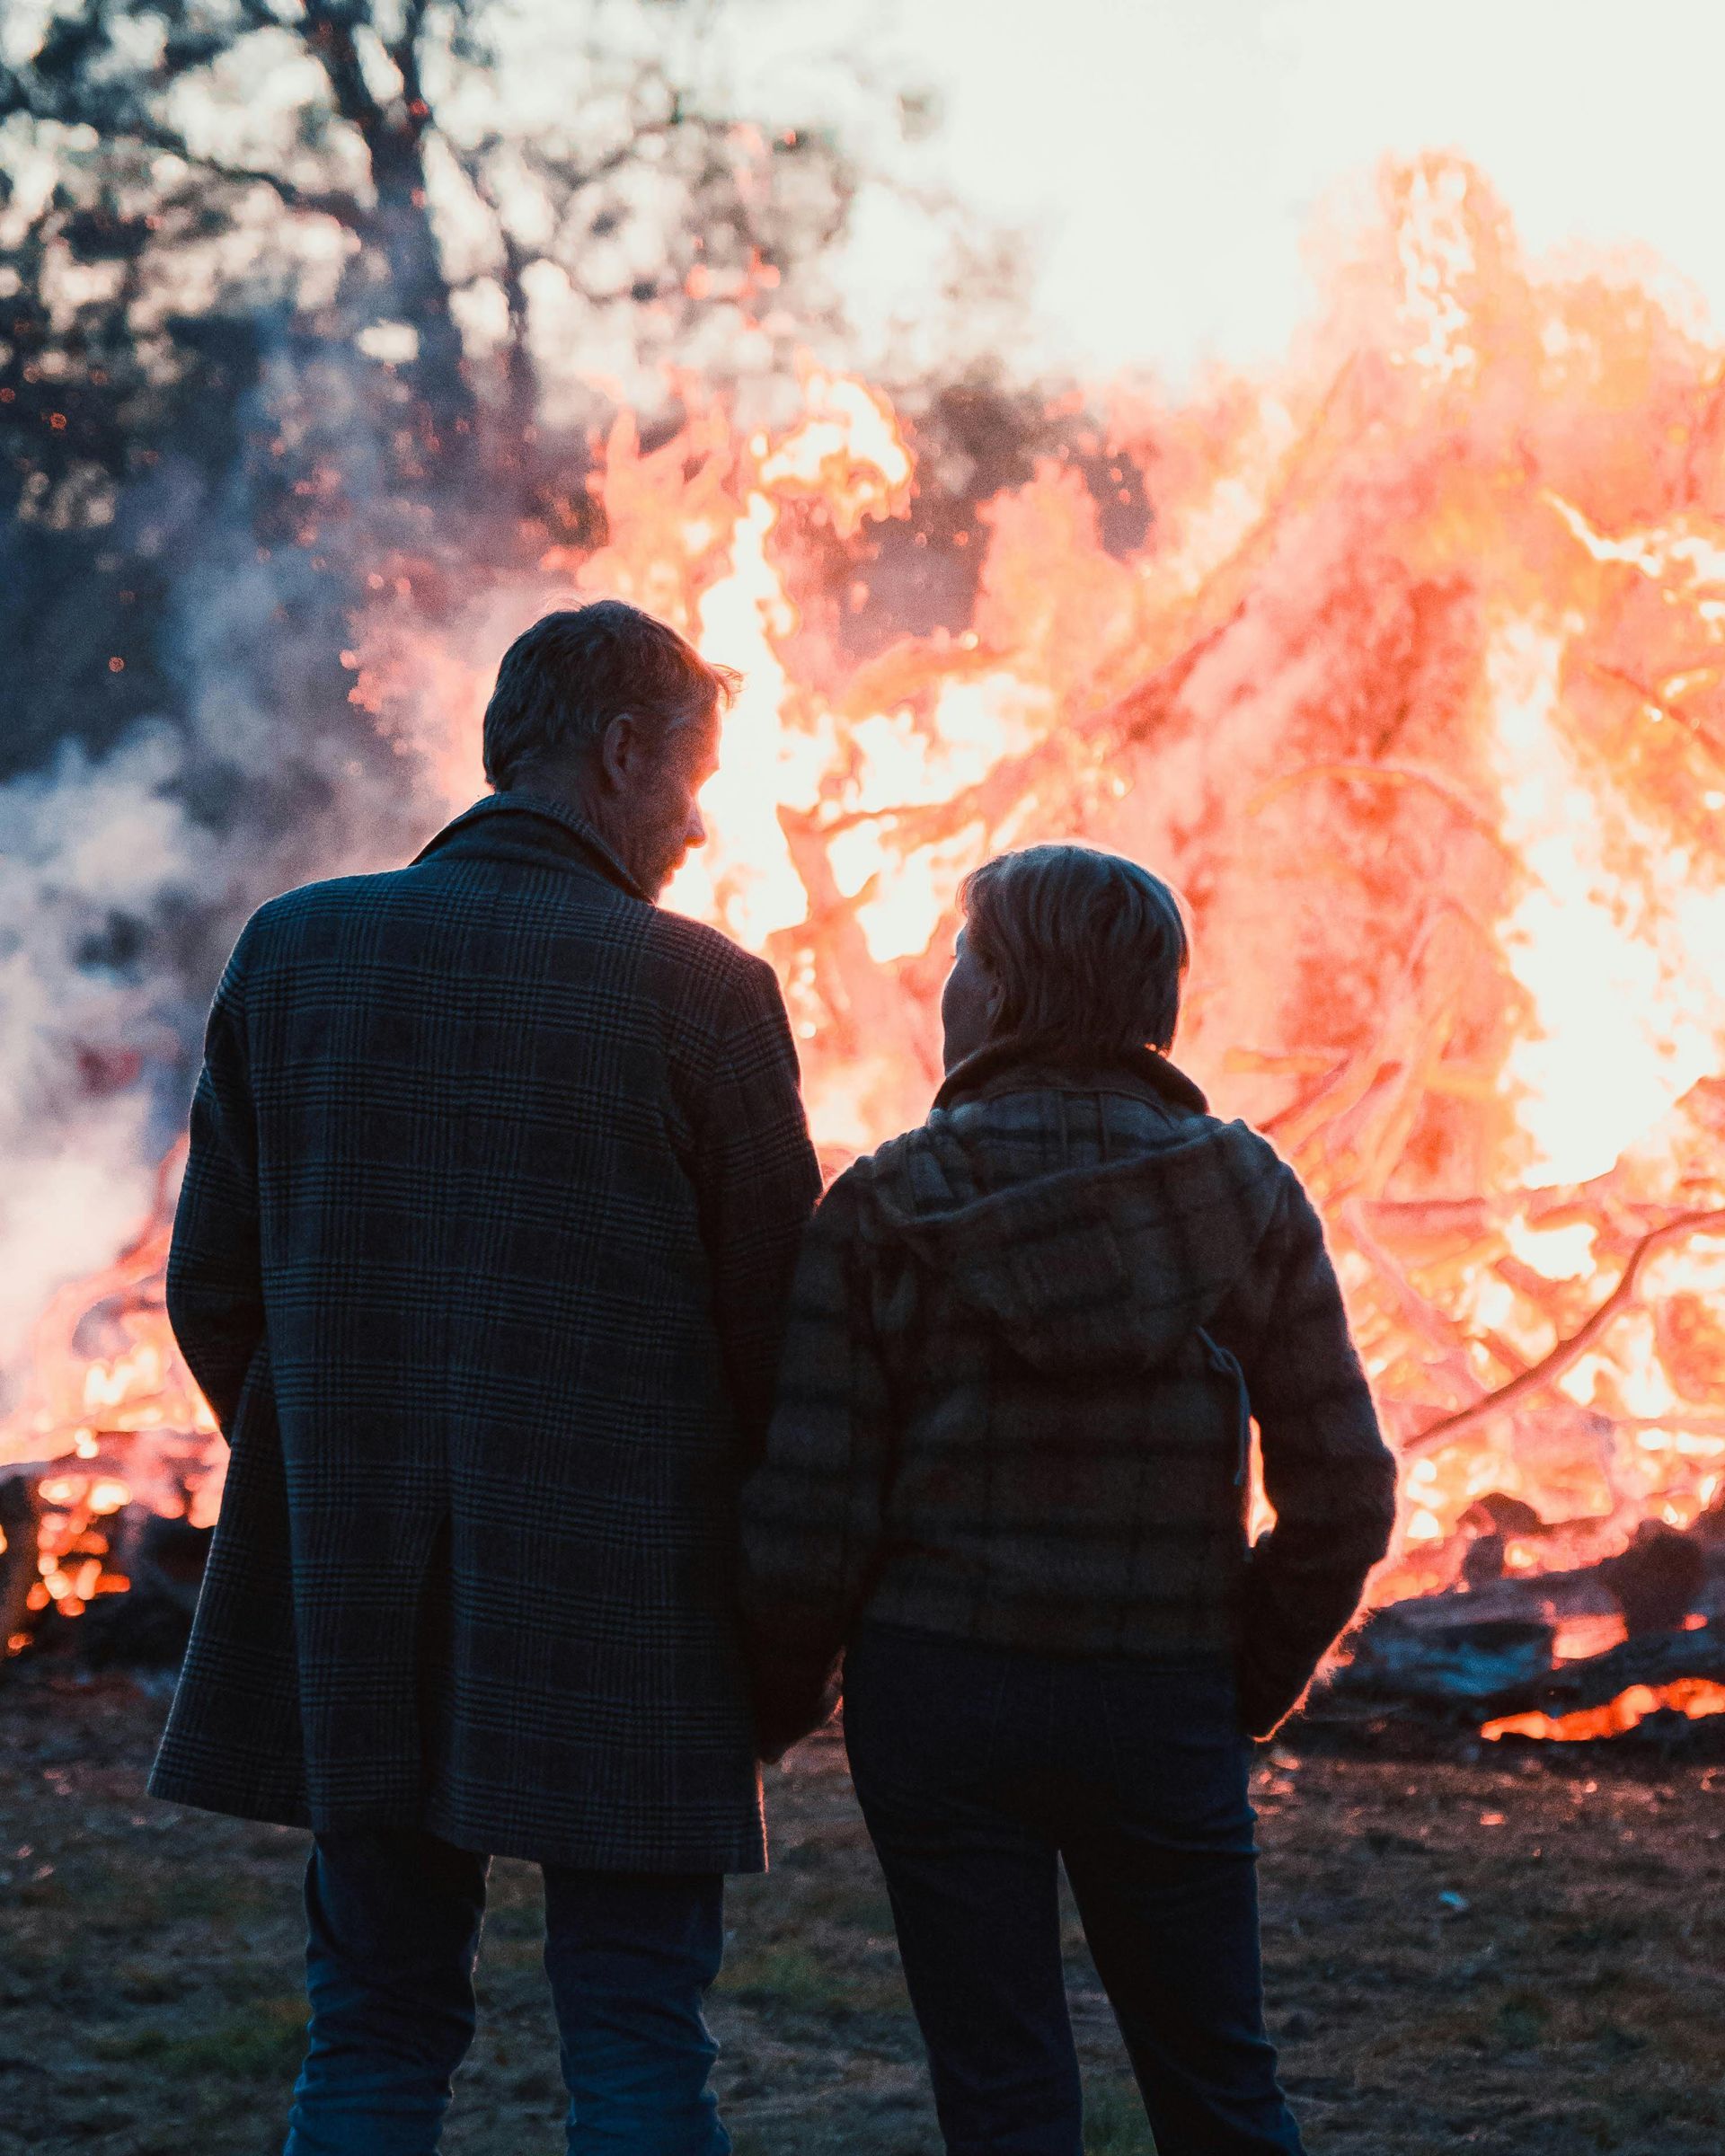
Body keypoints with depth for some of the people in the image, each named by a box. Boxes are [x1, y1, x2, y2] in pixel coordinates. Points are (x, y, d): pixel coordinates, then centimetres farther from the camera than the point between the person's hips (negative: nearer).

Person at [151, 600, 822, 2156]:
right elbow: (779, 1324, -4)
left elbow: (213, 1289, 6)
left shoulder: (296, 949, 1)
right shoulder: (703, 991, -9)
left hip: (351, 1602, 3)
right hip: (622, 1606, -3)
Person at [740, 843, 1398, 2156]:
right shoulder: (1246, 1196, -1)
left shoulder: (887, 1209, -7)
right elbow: (1344, 1494, 0)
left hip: (938, 1699, -1)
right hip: (1166, 1707, 2)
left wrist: (777, 1703, 6)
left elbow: (805, 1512, -9)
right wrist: (1256, 1684, 13)